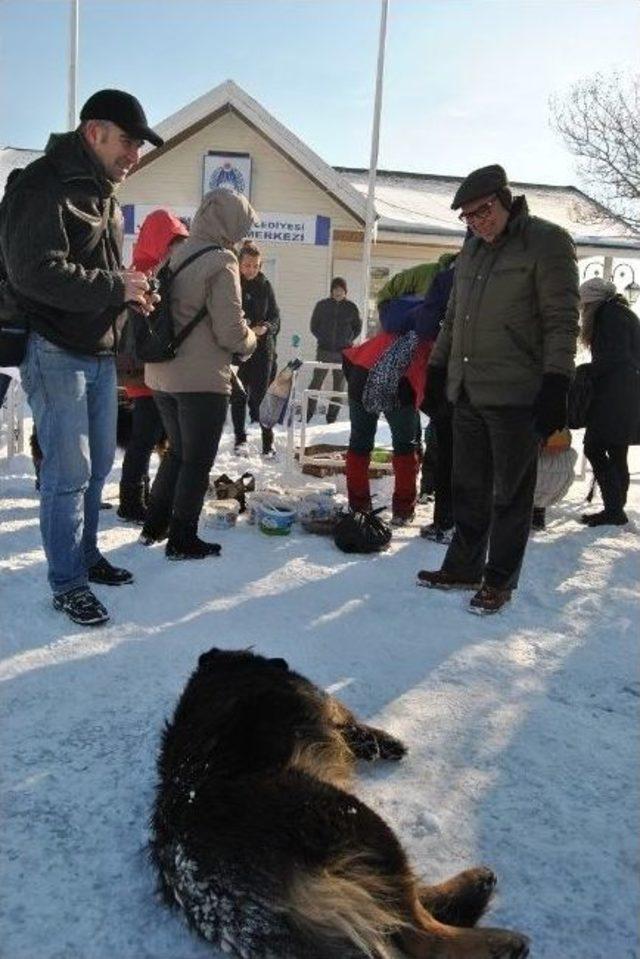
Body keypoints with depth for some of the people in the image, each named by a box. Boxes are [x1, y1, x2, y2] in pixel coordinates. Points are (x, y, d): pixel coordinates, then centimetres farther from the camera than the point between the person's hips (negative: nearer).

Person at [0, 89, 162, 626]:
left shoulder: (104, 194, 17)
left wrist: (131, 293, 6)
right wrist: (115, 287, -19)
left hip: (100, 353, 9)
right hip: (55, 353, -9)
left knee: (98, 464, 15)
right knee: (69, 471, -6)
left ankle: (86, 555, 31)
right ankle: (67, 582, 7)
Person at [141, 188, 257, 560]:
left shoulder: (174, 255, 8)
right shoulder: (221, 262, -14)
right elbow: (231, 331, -17)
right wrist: (251, 342, 3)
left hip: (162, 373, 7)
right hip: (203, 378, -7)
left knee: (178, 450, 23)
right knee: (198, 460, 6)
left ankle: (155, 525, 30)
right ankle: (182, 540, 14)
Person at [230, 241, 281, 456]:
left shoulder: (265, 285, 4)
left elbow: (275, 316, 4)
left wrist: (266, 327, -17)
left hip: (262, 349, 0)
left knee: (261, 394, -3)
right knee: (238, 394, 7)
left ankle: (268, 439, 3)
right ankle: (240, 438, 18)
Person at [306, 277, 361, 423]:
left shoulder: (351, 307, 4)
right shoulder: (322, 305, 3)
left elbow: (358, 327, 14)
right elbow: (314, 326, 11)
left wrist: (349, 340, 3)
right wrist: (322, 338, 0)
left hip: (343, 352, 1)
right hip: (324, 351, -1)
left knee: (339, 385, 4)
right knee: (316, 381, -5)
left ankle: (332, 416, 11)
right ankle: (308, 414, -1)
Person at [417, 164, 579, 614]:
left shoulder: (546, 241, -5)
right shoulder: (472, 250, 17)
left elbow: (562, 321, -10)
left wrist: (555, 386, -17)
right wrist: (437, 371, 20)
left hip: (517, 396, -7)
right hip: (468, 393, 7)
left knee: (510, 492, 4)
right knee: (468, 488, 13)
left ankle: (499, 581, 15)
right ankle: (463, 567, 26)